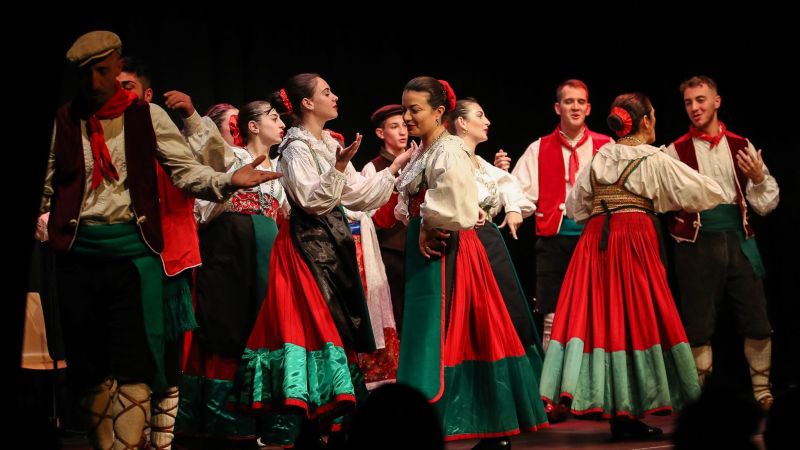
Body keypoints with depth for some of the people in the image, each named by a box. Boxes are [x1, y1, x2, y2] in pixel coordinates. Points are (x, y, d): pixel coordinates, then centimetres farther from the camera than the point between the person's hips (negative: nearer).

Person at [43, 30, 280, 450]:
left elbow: (186, 171, 0)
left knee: (134, 367, -8)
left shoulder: (147, 116, 5)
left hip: (134, 249, -1)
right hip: (79, 250, 1)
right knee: (90, 366, 5)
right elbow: (46, 186, 10)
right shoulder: (63, 120, 7)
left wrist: (229, 181, -16)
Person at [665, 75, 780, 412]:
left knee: (756, 320, 0)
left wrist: (759, 178, -9)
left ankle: (762, 392, 13)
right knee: (699, 323, 2)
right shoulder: (676, 151, 5)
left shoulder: (741, 146, 10)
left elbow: (765, 205, 10)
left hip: (737, 238, 2)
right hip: (696, 242, -2)